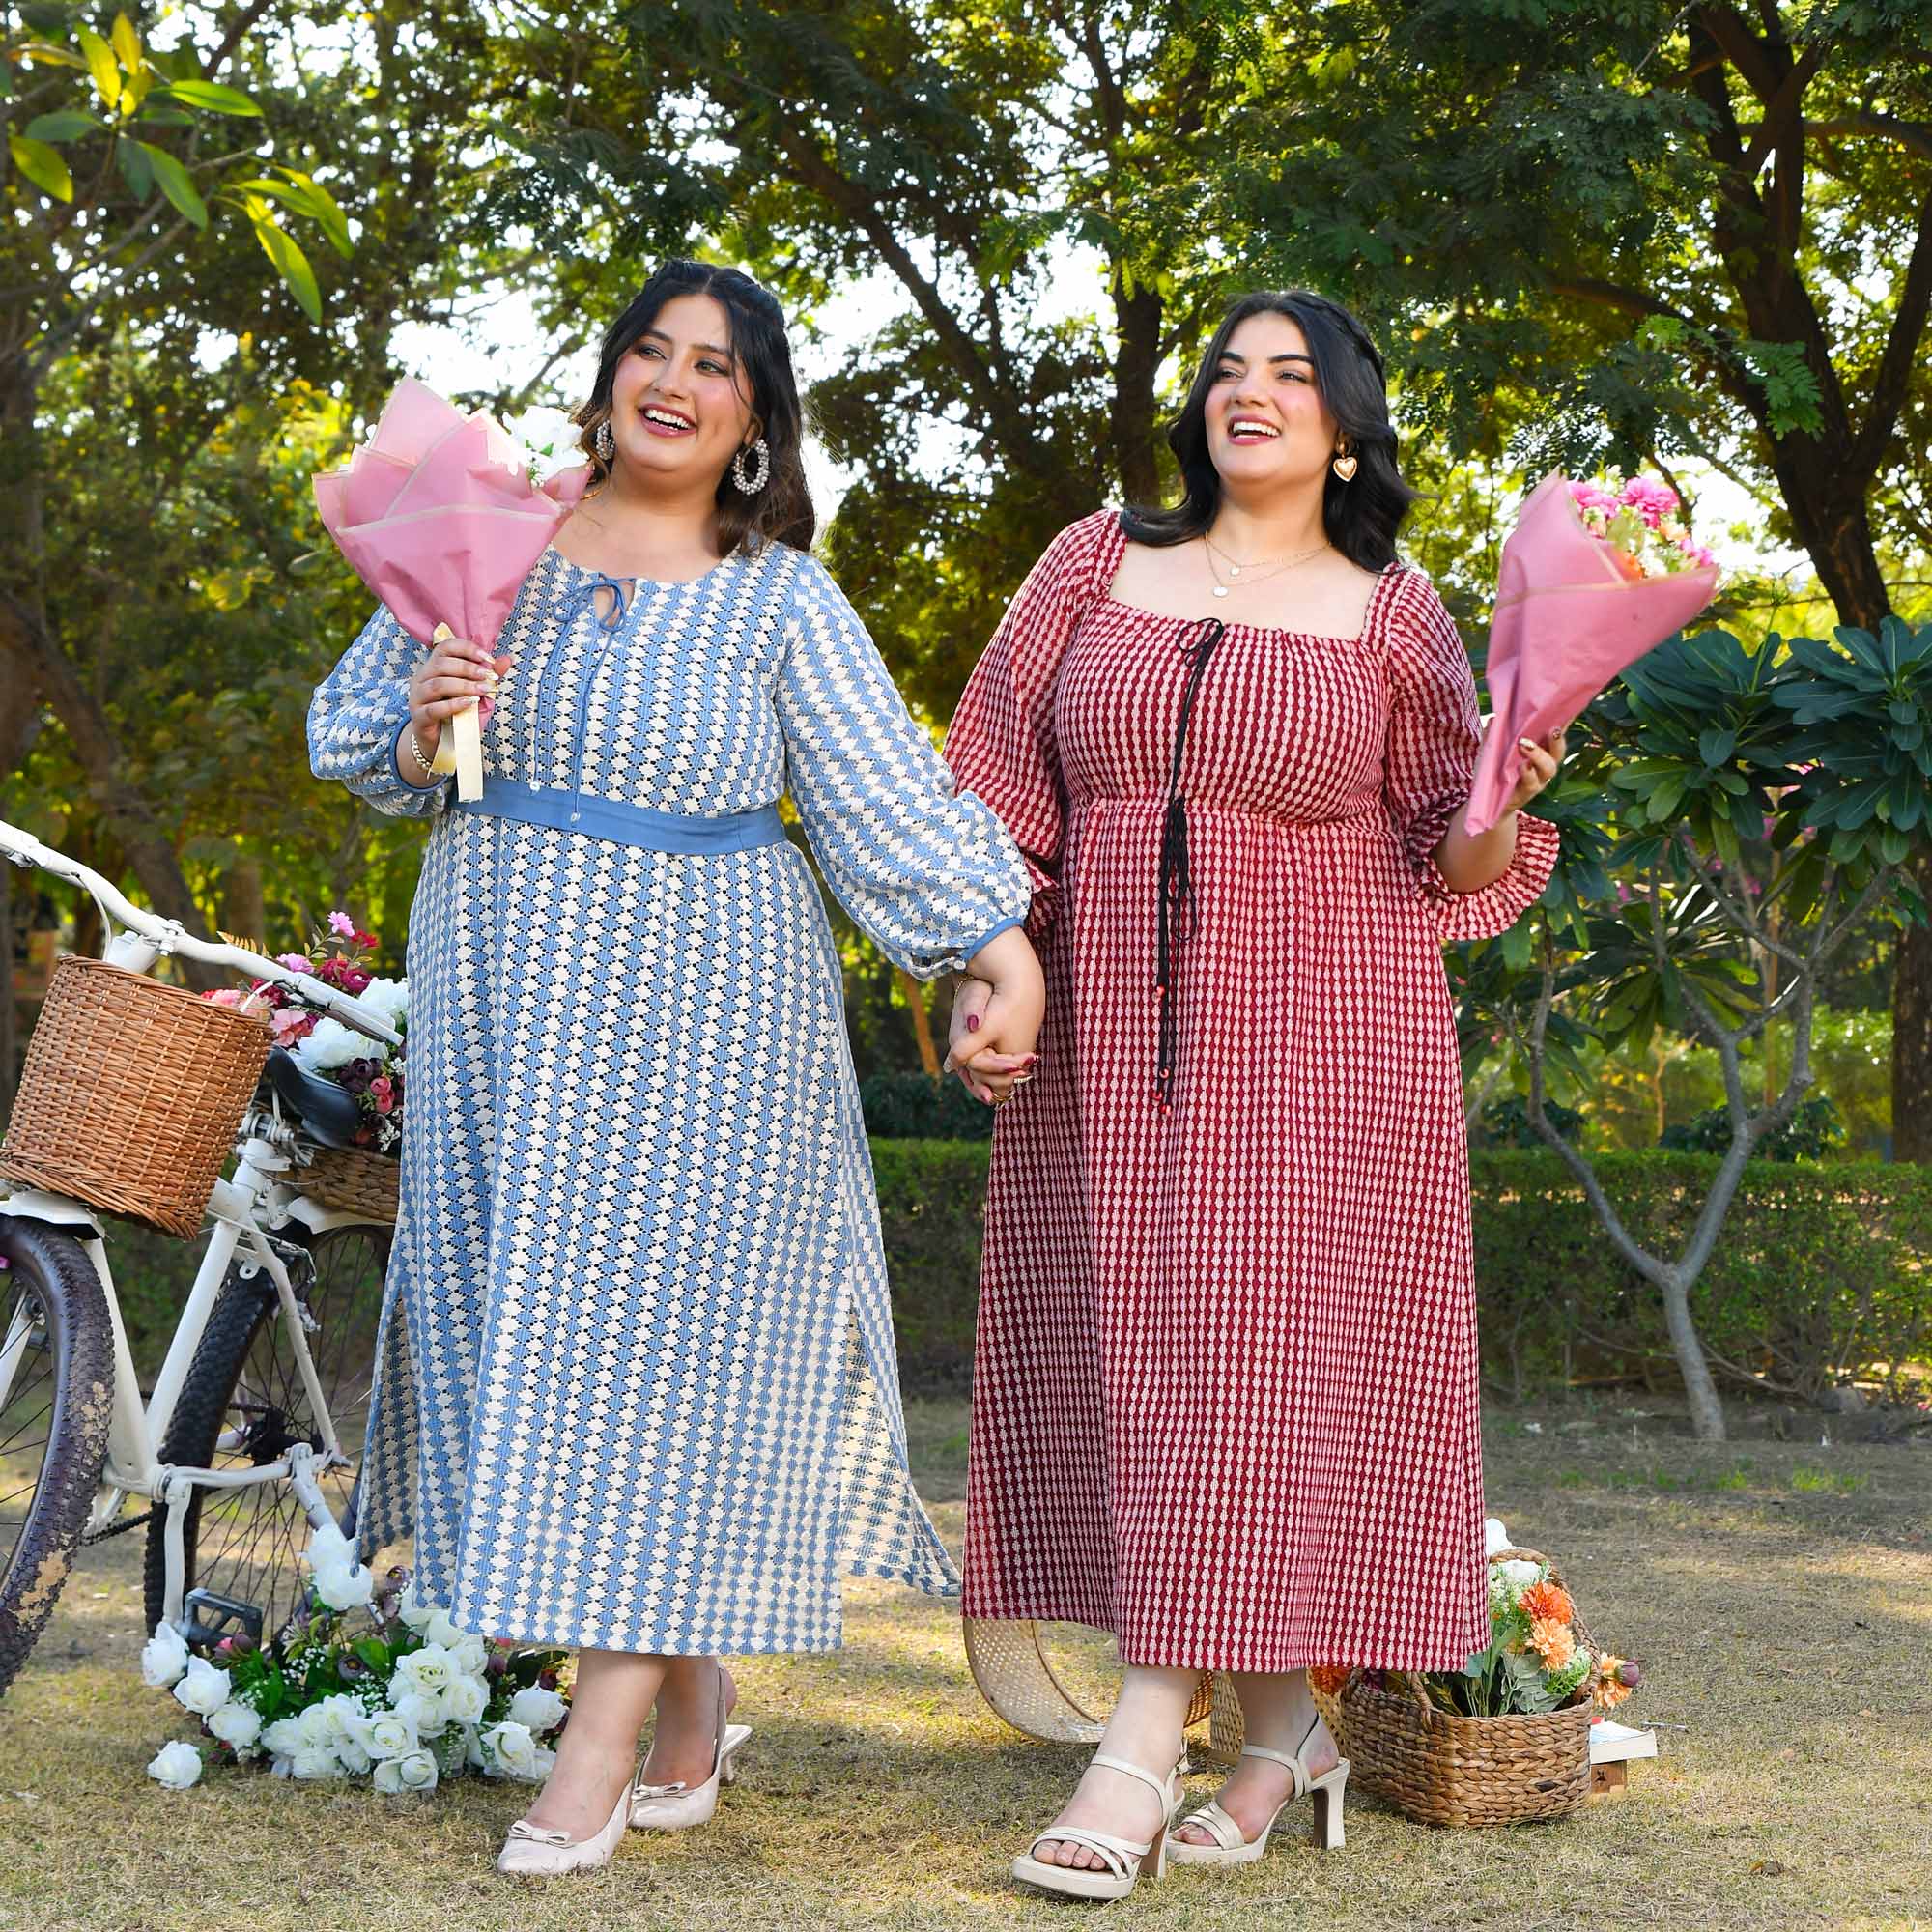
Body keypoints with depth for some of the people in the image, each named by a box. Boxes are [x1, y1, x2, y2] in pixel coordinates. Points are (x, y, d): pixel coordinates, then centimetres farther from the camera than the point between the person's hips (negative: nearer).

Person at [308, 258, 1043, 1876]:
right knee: (526, 1314, 5)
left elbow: (887, 789, -6)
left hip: (695, 1006, -4)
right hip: (506, 994, 4)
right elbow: (351, 726, 13)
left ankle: (603, 1744, -1)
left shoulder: (783, 601, 0)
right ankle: (695, 1699, 20)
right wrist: (423, 716, -9)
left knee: (659, 1311, -6)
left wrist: (1002, 946, -17)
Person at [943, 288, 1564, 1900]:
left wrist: (1498, 805, -15)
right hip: (1113, 1032, 3)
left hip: (1319, 1037, -2)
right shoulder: (1098, 565, 10)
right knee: (1138, 1354, 2)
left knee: (1265, 1353, -8)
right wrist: (979, 976, 0)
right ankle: (1285, 1732, 14)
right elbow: (1004, 787, 9)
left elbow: (1447, 858, 6)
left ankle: (1144, 1741, -6)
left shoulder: (1393, 616, 5)